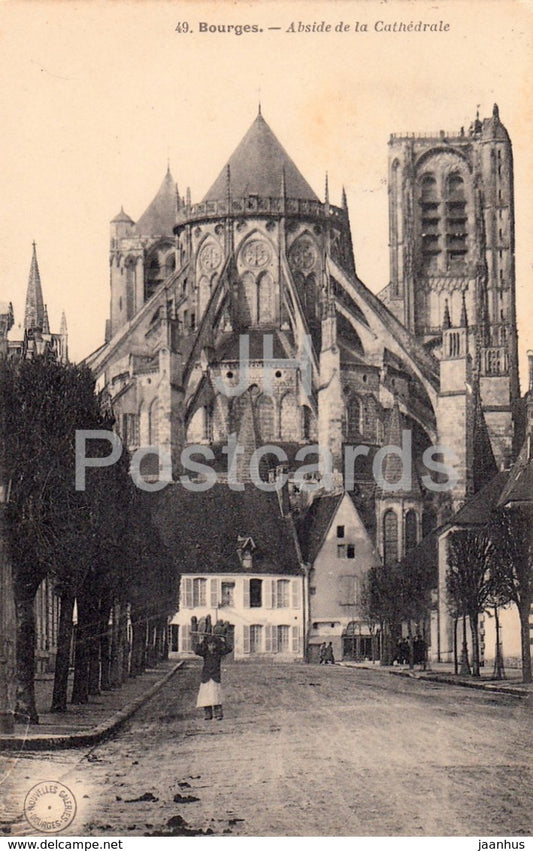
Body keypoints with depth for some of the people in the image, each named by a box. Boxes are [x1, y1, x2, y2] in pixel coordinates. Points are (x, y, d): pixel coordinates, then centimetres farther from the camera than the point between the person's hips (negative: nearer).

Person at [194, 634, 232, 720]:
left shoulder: (218, 652, 3)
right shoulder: (205, 653, 2)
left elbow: (229, 649, -4)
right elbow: (196, 651, -15)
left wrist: (224, 641, -6)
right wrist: (202, 642, -15)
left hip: (215, 678, -1)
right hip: (206, 678, 1)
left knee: (216, 696, -9)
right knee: (206, 696, 1)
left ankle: (218, 714, -6)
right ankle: (207, 714, 7)